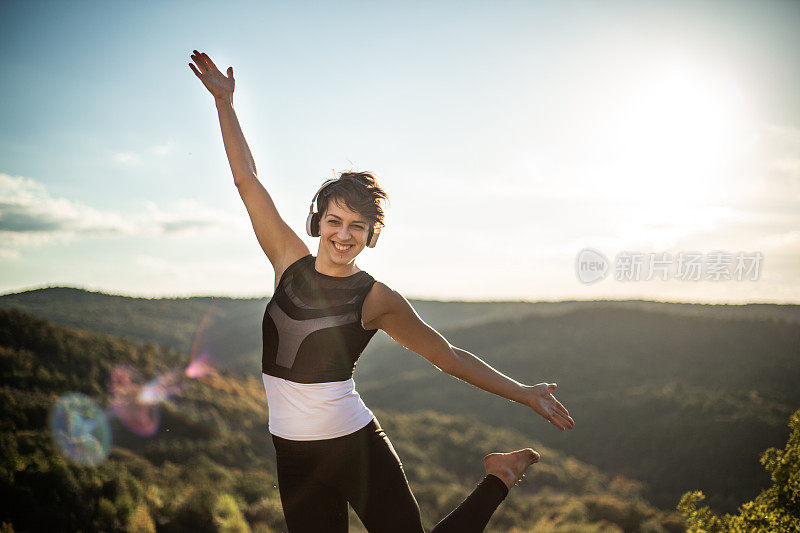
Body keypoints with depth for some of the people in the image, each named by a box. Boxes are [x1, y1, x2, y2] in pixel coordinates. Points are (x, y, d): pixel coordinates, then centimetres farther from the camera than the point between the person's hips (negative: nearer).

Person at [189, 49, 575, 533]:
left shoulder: (376, 300, -5)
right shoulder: (292, 262, 2)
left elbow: (449, 356, 2)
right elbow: (247, 180, 5)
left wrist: (525, 394, 2)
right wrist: (225, 103, 6)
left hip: (355, 445, -3)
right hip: (294, 457, 4)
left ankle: (498, 480, 23)